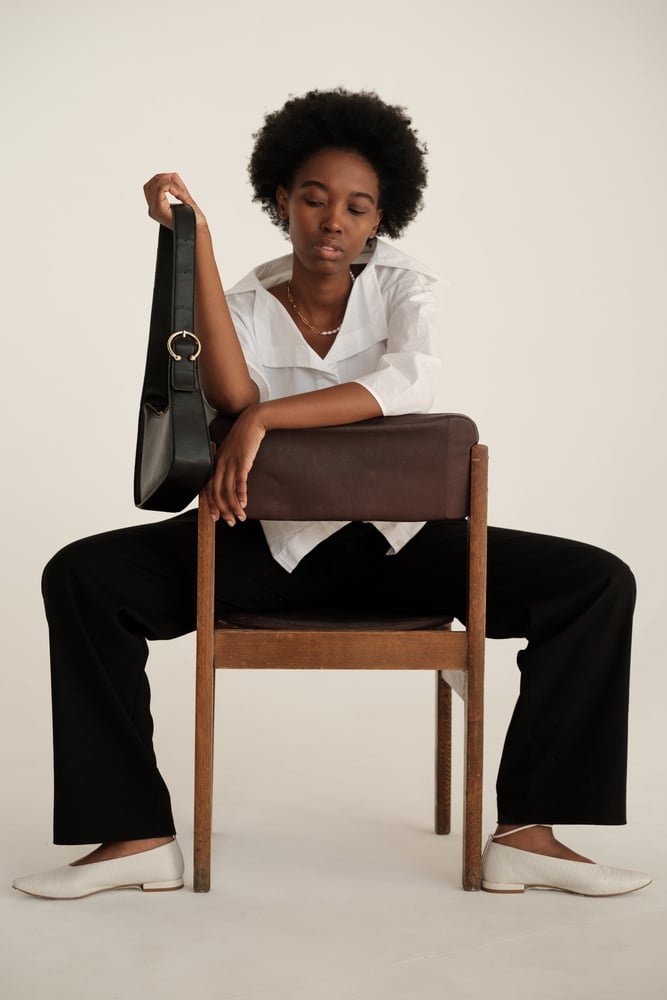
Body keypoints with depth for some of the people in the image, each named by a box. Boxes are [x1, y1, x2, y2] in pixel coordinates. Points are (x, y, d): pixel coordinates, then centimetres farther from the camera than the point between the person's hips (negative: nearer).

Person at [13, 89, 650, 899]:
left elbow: (406, 384, -24)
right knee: (81, 578, -22)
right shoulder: (243, 306, -1)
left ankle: (526, 832, -17)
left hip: (395, 540, 0)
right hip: (269, 542, 0)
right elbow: (232, 397, -25)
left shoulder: (404, 288, -1)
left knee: (600, 584, -19)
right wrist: (195, 238, -25)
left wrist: (264, 418, -33)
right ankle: (138, 837, -19)